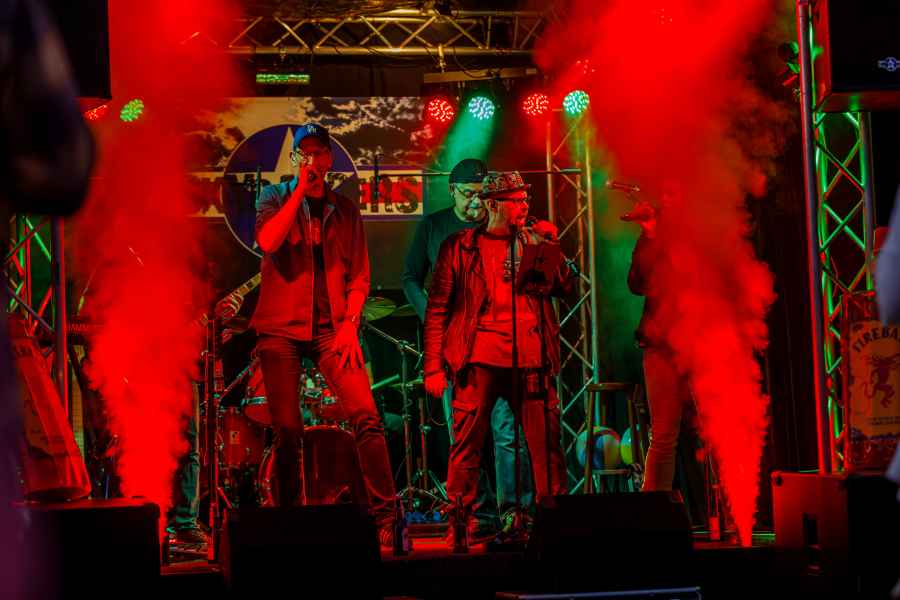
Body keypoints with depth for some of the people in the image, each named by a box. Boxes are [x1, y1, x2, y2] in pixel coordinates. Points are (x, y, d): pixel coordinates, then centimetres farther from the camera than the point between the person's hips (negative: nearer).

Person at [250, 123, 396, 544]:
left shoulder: (345, 210, 13)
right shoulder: (276, 198, 7)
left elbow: (358, 276, 12)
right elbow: (268, 242, -14)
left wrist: (350, 324, -3)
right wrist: (301, 189, -11)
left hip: (331, 328, 1)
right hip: (281, 327, -1)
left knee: (366, 416, -13)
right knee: (287, 430, -3)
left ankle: (385, 516, -10)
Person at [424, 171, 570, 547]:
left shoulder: (534, 242, 16)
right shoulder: (459, 247, 7)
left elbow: (564, 288, 9)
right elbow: (437, 309, 5)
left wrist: (552, 246, -2)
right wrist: (433, 367, -2)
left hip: (531, 357, 3)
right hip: (480, 357, -2)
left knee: (547, 441, -2)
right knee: (467, 442, -3)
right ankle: (460, 524, 5)